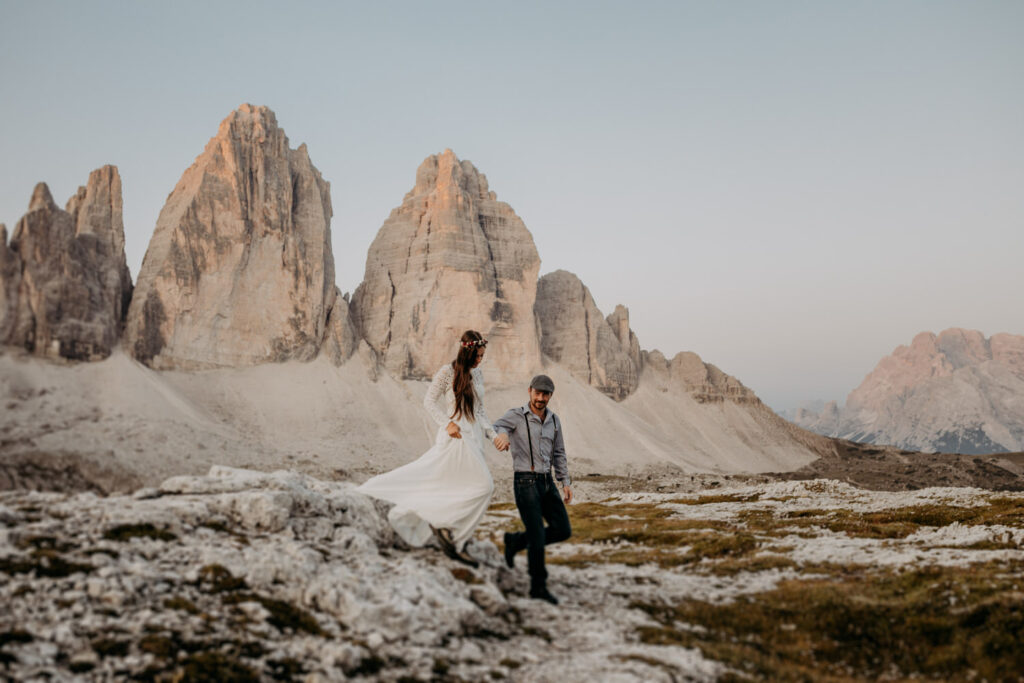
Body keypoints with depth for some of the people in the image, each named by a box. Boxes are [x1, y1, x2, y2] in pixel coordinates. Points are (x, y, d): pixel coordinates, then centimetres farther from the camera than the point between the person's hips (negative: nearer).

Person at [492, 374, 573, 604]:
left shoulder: (554, 420, 11)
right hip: (526, 482, -6)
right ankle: (538, 587, 7)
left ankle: (516, 541, 23)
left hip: (547, 482, 6)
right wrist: (501, 434, -50)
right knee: (538, 536, -7)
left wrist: (566, 482, 9)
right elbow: (498, 426, -26)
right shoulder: (517, 416, -6)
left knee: (563, 531, 4)